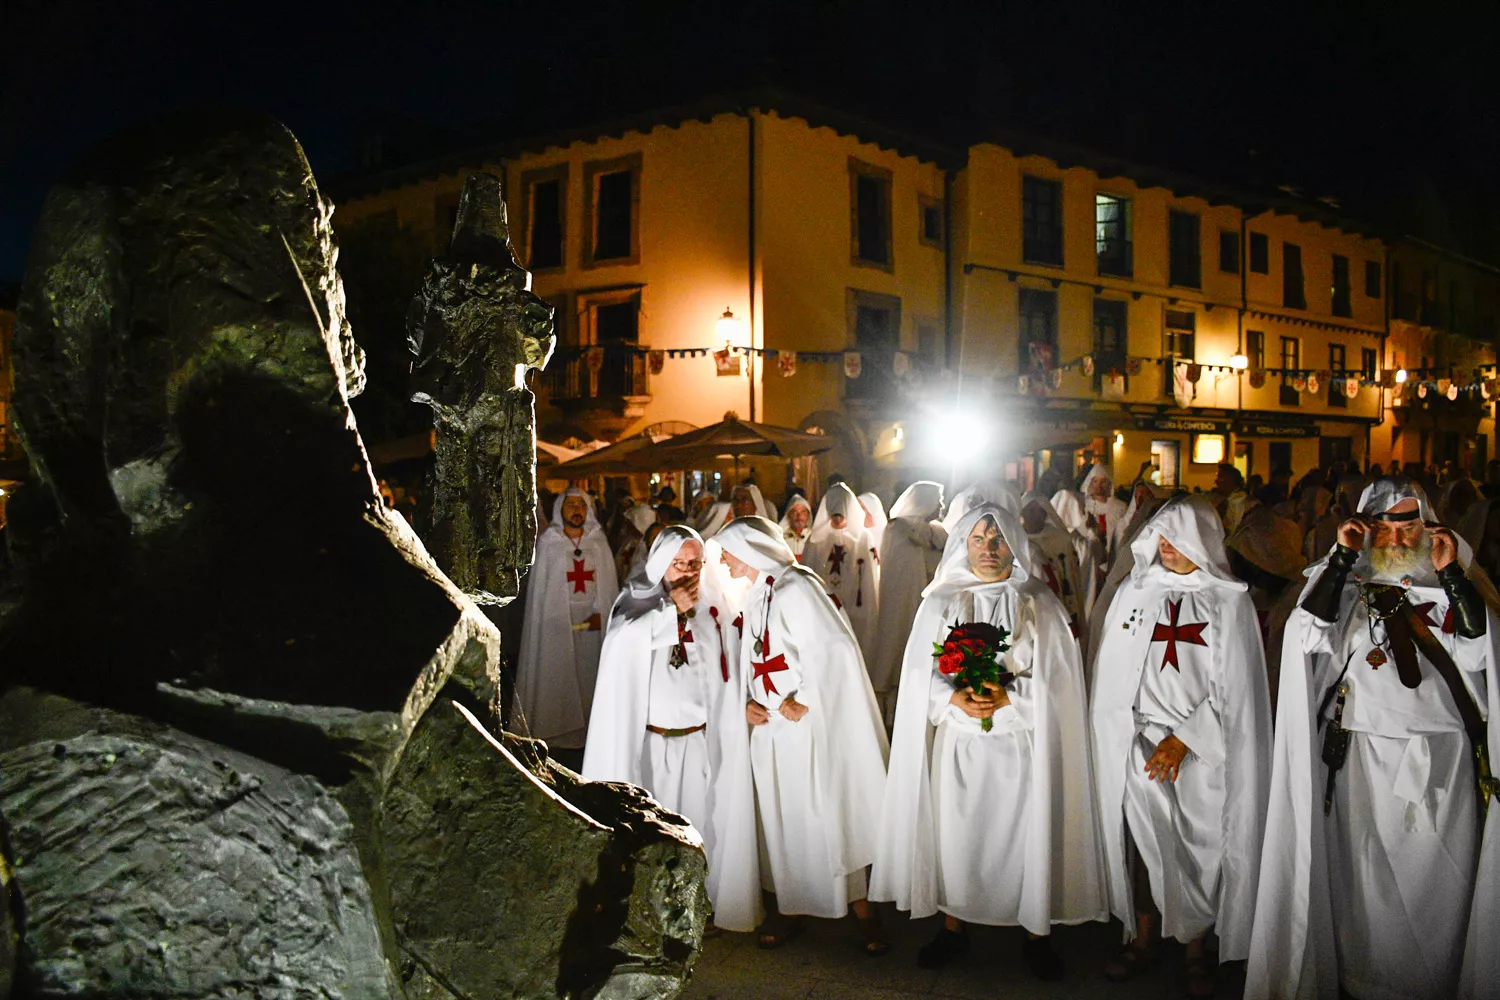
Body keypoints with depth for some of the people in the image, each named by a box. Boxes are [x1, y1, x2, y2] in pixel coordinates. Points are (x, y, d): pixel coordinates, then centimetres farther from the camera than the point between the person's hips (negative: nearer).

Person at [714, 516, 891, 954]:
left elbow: (832, 648, -24)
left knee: (829, 813, 0)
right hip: (771, 725, 8)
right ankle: (792, 907, 25)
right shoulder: (756, 597, 12)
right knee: (784, 819, 12)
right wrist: (748, 702, 0)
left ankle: (862, 911, 13)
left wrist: (803, 702, -20)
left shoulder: (794, 589, -15)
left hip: (807, 725, -8)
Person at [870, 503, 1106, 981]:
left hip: (1020, 744, -1)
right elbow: (922, 675, 3)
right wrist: (955, 700, -15)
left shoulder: (1040, 605, 3)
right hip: (957, 743, 1)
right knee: (955, 832, 5)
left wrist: (1007, 698, -16)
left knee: (1029, 833, 1)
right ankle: (953, 927, 23)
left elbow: (1055, 679, -2)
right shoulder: (940, 603, 6)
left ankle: (1037, 933, 18)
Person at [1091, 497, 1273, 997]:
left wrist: (1183, 740, -13)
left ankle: (1197, 949, 19)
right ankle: (1142, 939, 21)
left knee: (1198, 848, 3)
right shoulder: (1133, 593, 7)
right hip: (1139, 748, 2)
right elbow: (1112, 675, 9)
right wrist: (1123, 742, 2)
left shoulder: (1229, 601, -1)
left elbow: (1233, 687, -6)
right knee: (1145, 843, 7)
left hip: (1200, 749, -2)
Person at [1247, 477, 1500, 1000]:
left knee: (1441, 880, 4)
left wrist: (1452, 576, -11)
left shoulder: (1452, 585, 9)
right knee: (1370, 881, 5)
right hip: (1366, 756, -1)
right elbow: (1311, 634, -14)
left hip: (1444, 759, 1)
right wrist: (1342, 557, -13)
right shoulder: (1347, 584, 6)